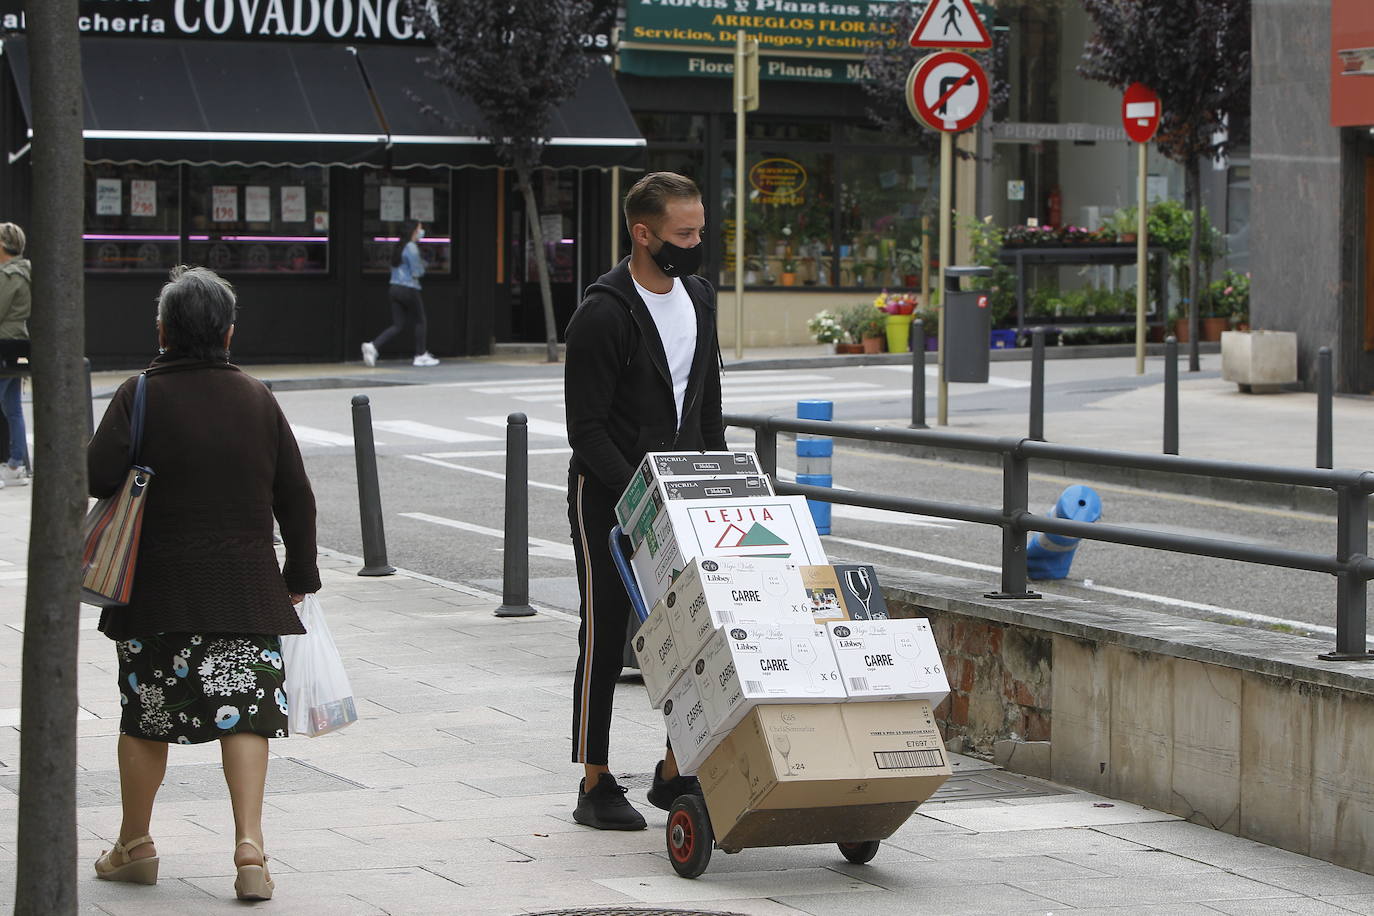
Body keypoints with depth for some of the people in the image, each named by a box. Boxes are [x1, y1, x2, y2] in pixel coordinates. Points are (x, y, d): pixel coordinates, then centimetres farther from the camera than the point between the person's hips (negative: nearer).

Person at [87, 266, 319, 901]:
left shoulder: (141, 394, -6)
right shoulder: (257, 398, 4)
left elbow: (98, 474, -19)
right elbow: (296, 496, 6)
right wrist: (300, 575, 15)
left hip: (158, 586, -2)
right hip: (247, 586, 2)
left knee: (144, 715, 12)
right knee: (243, 710, 1)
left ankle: (134, 845, 24)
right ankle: (249, 845, -13)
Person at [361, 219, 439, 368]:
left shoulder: (399, 247, 13)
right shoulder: (411, 248, -13)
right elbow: (417, 272, -15)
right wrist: (422, 265, 8)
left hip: (395, 288, 8)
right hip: (409, 289, -8)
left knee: (398, 325, 8)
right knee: (419, 322, 10)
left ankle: (373, 345, -10)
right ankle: (420, 355, 17)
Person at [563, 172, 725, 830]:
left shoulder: (698, 296, 7)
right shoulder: (603, 314, -17)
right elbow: (586, 429, -18)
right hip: (607, 496, -7)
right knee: (605, 638, 0)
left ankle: (675, 774, 15)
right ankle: (595, 786, 8)